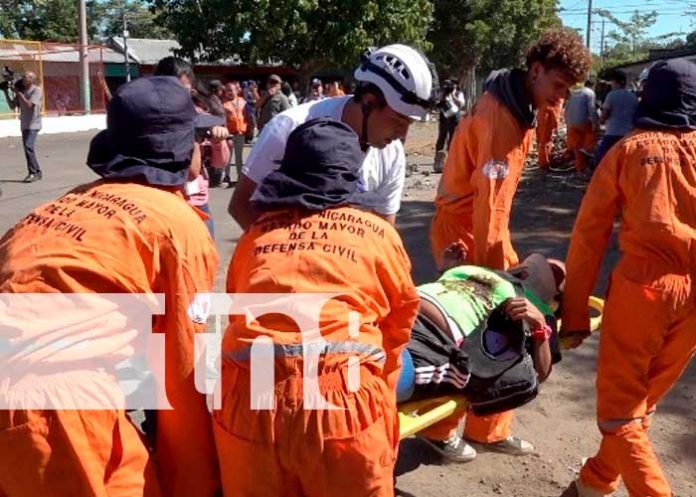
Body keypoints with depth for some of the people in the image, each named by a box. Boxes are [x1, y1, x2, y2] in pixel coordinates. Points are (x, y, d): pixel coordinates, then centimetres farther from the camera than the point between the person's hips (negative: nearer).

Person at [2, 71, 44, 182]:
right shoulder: (22, 91, 11)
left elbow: (29, 104, -19)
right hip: (24, 124, 7)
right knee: (28, 148, 8)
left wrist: (18, 93, -11)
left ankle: (33, 172, -12)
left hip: (33, 124, -7)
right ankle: (37, 172, 16)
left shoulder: (37, 90, -8)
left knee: (28, 147, -18)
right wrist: (6, 92, 4)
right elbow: (13, 105, 13)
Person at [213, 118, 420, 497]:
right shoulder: (379, 234, 11)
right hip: (343, 402, -2)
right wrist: (380, 397, 38)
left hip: (248, 400, 2)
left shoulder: (254, 234, 15)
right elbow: (400, 325, 22)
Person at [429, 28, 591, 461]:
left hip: (487, 228, 9)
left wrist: (501, 252, 5)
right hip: (464, 231, -9)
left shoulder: (521, 108, 8)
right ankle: (442, 428, 18)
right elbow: (488, 196, -23)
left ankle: (491, 428, 26)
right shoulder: (499, 115, -23)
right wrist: (487, 264, -19)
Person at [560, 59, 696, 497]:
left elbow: (589, 235, -1)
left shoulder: (628, 149, 5)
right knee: (641, 401, 19)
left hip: (642, 285, -3)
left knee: (618, 409, 7)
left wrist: (574, 313, 2)